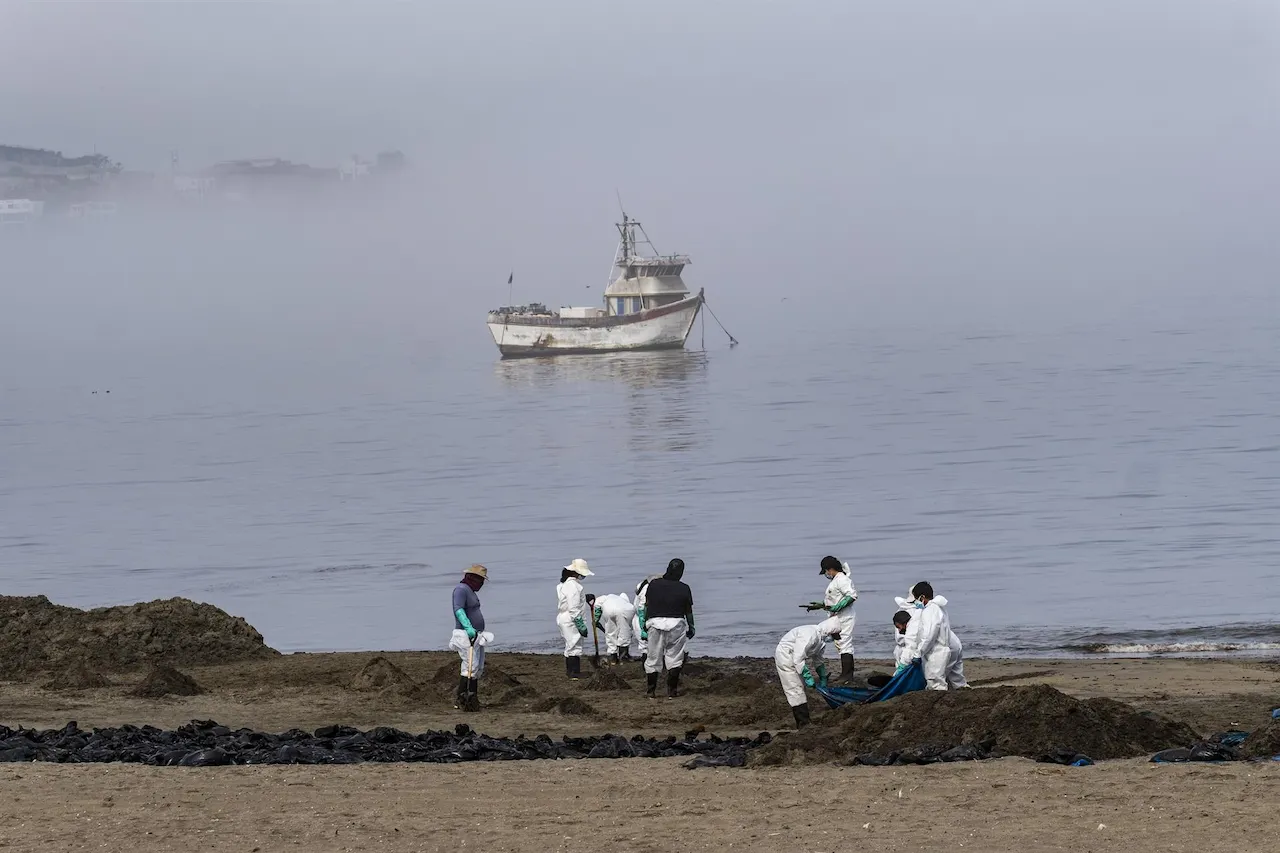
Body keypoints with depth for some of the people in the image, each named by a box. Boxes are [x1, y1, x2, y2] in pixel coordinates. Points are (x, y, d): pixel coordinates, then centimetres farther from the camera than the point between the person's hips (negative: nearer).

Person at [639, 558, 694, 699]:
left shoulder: (653, 584, 3)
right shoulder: (684, 589, -2)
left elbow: (646, 606, 8)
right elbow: (688, 612, 4)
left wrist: (644, 625, 18)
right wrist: (691, 628, 18)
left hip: (654, 622, 2)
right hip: (676, 623, -2)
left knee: (653, 658, 10)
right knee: (674, 658, 7)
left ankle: (650, 691, 13)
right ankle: (671, 691, 7)